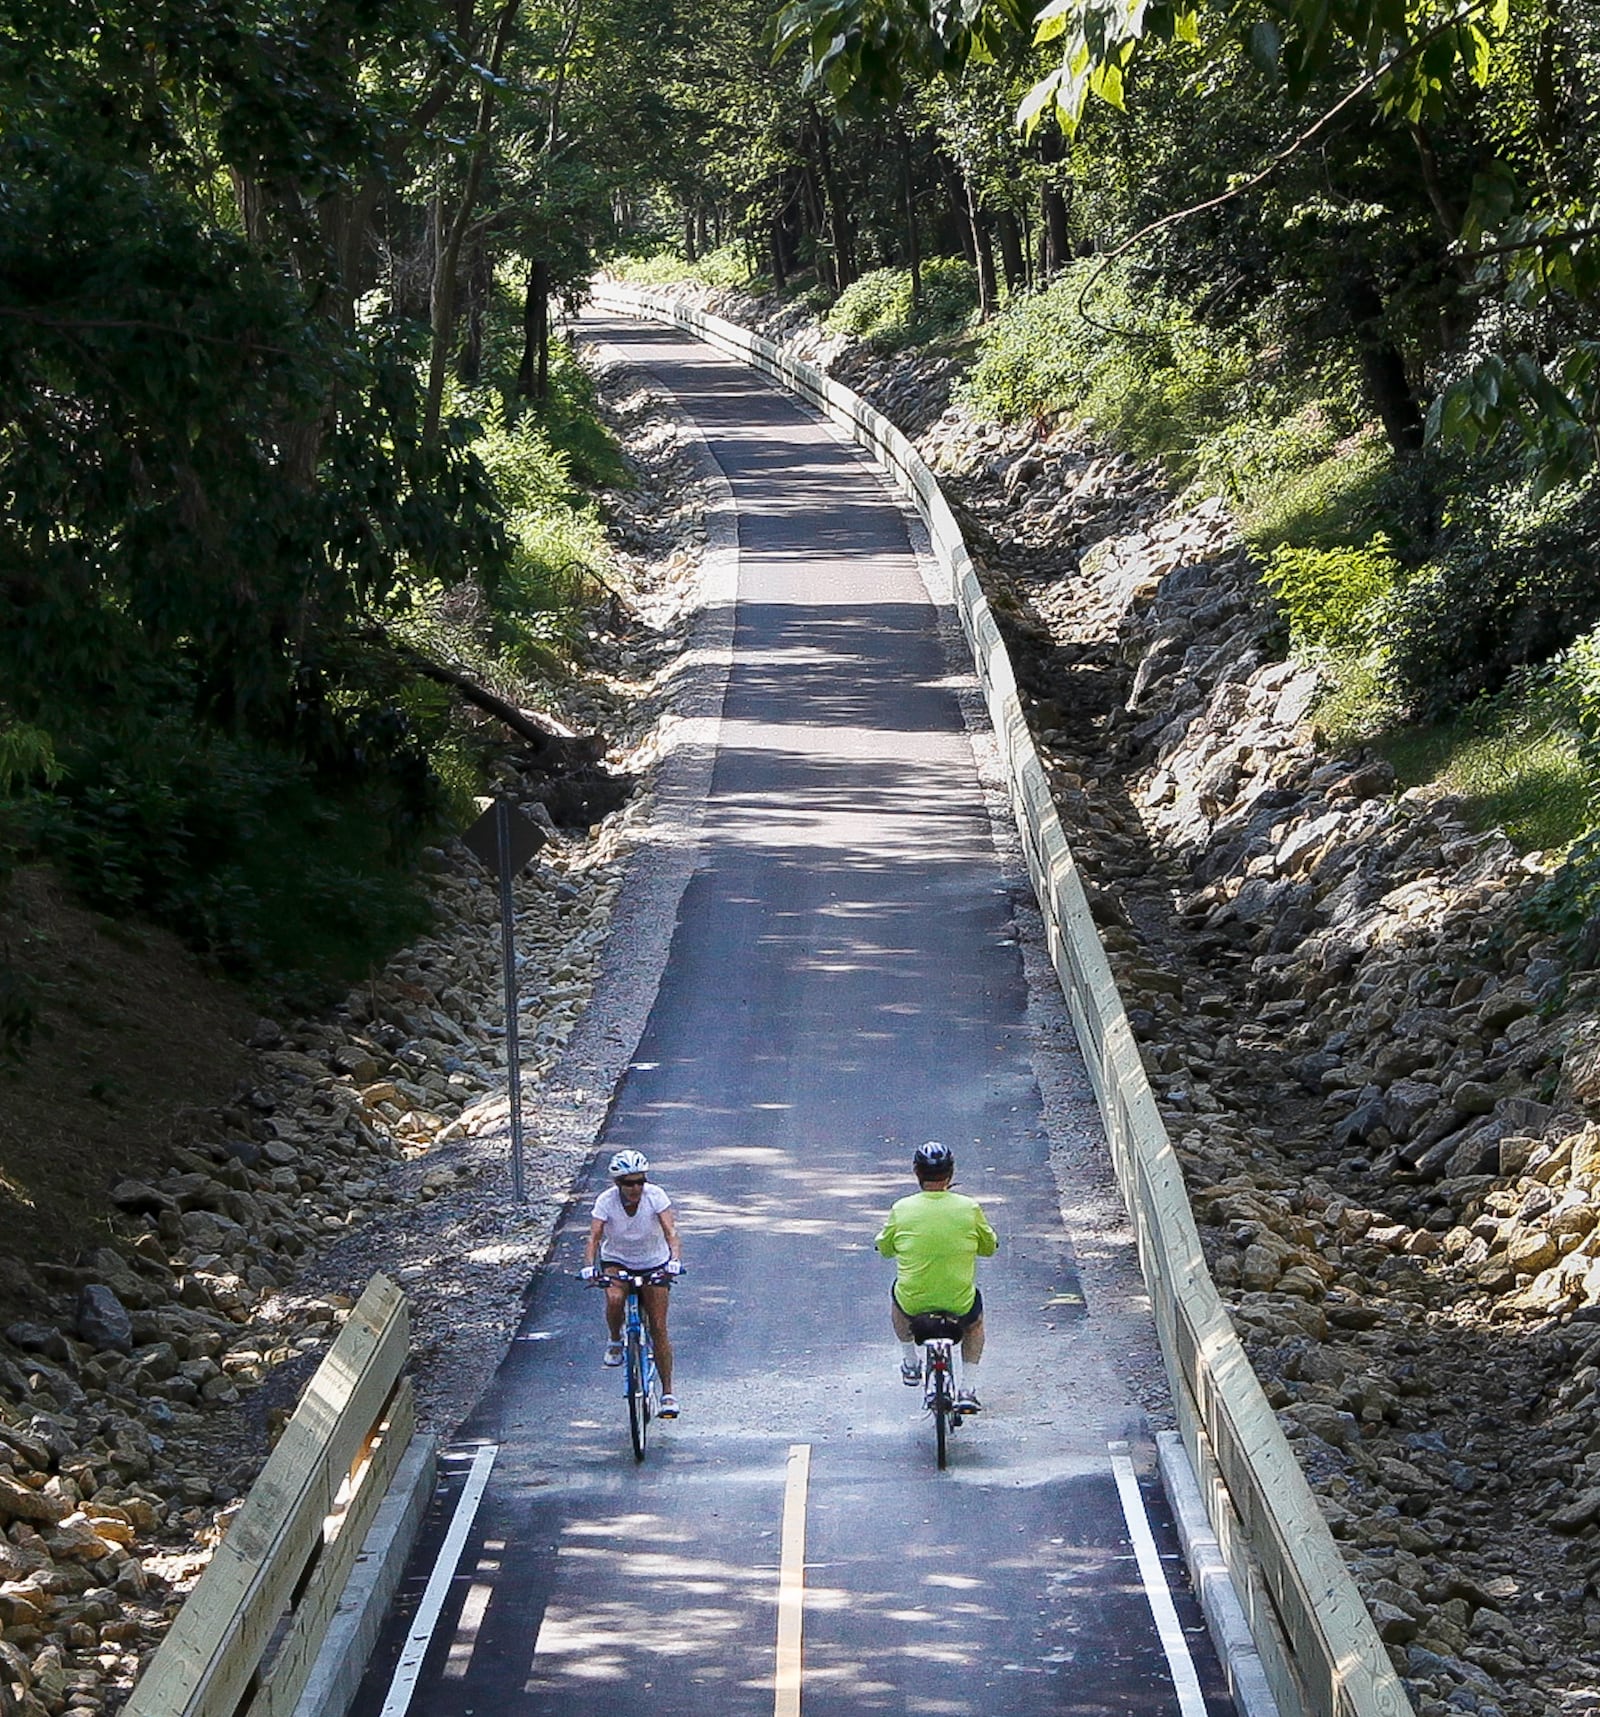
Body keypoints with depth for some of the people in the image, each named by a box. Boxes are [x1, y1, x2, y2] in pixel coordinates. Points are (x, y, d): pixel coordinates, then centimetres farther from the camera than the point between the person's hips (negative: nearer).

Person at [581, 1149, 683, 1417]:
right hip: (617, 1262, 0)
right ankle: (615, 1341, -2)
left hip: (654, 1263, 0)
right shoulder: (606, 1201, -21)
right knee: (614, 1298, -34)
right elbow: (594, 1237, -29)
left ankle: (668, 1393, 4)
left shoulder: (655, 1196, -23)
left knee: (658, 1328, -6)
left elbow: (671, 1231, -31)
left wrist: (675, 1259, -49)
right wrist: (589, 1266, -48)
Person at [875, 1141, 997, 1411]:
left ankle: (910, 1362, 41)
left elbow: (884, 1248, 8)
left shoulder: (902, 1209, -9)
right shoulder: (970, 1208, -9)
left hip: (913, 1303, 0)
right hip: (959, 1303, 0)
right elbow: (989, 1247, 8)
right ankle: (968, 1389, 24)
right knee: (975, 1322, 35)